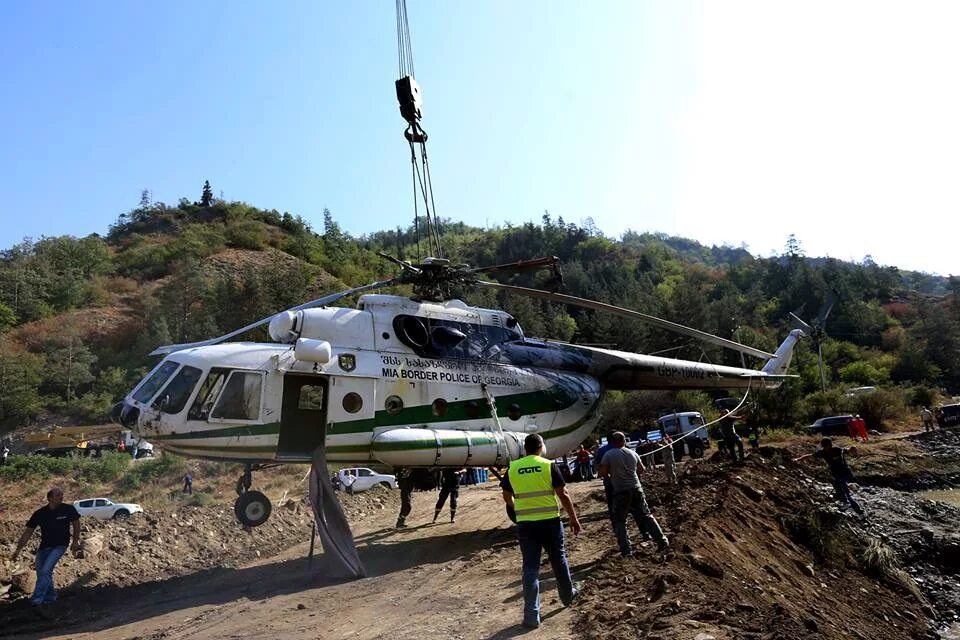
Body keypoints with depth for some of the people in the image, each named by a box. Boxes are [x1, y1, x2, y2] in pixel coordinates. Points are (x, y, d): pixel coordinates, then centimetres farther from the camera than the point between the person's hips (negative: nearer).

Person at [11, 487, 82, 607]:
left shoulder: (68, 509, -14)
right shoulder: (39, 514, -9)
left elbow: (76, 524, 2)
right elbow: (27, 533, -2)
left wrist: (75, 541, -2)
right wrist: (18, 550, -6)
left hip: (60, 546, -4)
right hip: (44, 546, 4)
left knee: (46, 571, -19)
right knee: (41, 573, 9)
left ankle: (37, 598, -8)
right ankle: (51, 597, 28)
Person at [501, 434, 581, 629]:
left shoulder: (512, 468, 1)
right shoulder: (548, 465, -7)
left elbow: (507, 497, 12)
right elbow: (563, 495, -6)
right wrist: (573, 518, 6)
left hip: (525, 524, 1)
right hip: (550, 522, -1)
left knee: (530, 567, 5)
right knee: (558, 560, 19)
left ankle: (532, 615, 3)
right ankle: (568, 595, 40)